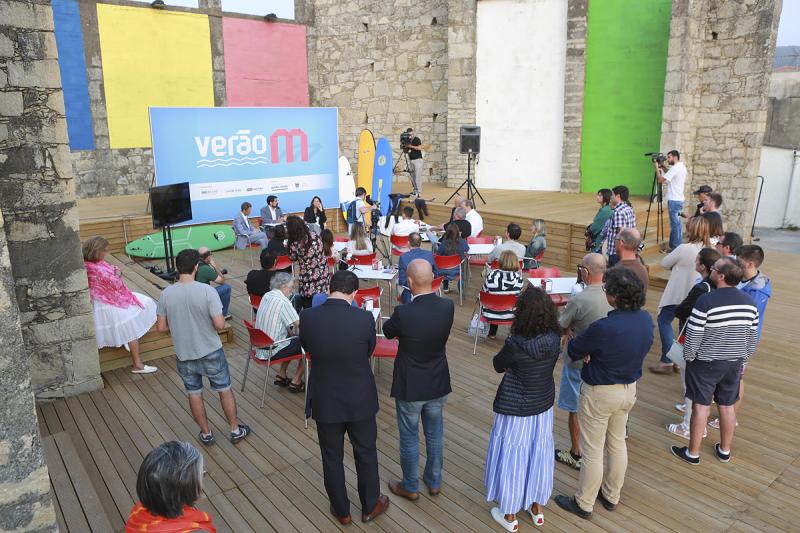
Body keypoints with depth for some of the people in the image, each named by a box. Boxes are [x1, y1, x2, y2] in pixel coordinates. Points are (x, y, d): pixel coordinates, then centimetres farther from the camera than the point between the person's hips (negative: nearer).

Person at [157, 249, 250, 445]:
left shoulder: (166, 294, -10)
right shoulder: (207, 291, -21)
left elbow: (161, 327, -3)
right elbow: (220, 325, -22)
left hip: (184, 355, 3)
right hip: (211, 352, -2)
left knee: (194, 394, 19)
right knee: (225, 390, 16)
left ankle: (206, 433, 32)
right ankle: (235, 430, 28)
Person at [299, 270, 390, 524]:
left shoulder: (307, 318, -16)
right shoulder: (365, 319, -20)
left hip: (325, 401, 1)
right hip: (360, 400, -1)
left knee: (332, 458, 19)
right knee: (366, 453, 21)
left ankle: (342, 511, 37)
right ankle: (370, 506, 39)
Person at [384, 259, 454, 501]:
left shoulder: (403, 313, -28)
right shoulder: (448, 307, -15)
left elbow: (387, 331, -5)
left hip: (410, 386, -4)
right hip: (438, 384, 4)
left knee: (409, 438, 16)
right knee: (435, 434, 22)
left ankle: (410, 487, 33)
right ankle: (434, 482, 40)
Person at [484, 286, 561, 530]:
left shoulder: (516, 345, -29)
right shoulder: (554, 338, -13)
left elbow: (498, 366, -10)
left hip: (516, 409, -5)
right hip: (543, 405, 6)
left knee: (512, 457, 13)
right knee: (538, 453, 22)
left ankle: (509, 515, 31)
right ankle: (537, 509, 41)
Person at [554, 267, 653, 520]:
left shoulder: (603, 328, -33)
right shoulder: (646, 319, -10)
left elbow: (573, 350, -17)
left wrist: (587, 352, 5)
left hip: (600, 394, -7)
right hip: (629, 389, 7)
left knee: (593, 451, 10)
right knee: (617, 443, 23)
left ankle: (583, 504, 27)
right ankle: (611, 496, 42)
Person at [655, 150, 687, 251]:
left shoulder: (675, 168, -17)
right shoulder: (682, 167, 14)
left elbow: (661, 179, -18)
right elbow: (670, 176, 25)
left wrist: (657, 167, -7)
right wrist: (663, 167, 17)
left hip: (674, 200, -10)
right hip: (679, 199, 10)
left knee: (674, 224, -6)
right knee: (677, 223, 15)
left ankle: (675, 247, -2)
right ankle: (678, 245, 21)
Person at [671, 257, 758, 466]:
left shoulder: (706, 301, -23)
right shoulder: (749, 302, -4)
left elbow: (693, 336, -18)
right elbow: (752, 338, 6)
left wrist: (688, 358, -1)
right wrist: (742, 360, 18)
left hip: (706, 363, -5)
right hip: (734, 363, 5)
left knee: (700, 406, 5)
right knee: (727, 406, 18)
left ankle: (692, 453, 18)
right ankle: (725, 450, 34)